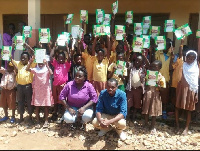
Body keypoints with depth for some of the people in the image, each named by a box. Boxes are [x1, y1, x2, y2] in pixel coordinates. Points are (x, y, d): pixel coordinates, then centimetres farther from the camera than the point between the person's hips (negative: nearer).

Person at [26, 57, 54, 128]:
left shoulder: (47, 69, -3)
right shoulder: (35, 69, 4)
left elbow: (51, 73, -24)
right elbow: (27, 69, -10)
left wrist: (47, 65, -30)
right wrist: (30, 62, -22)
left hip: (46, 90, -2)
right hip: (37, 90, 2)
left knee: (46, 105, 3)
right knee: (37, 106, 6)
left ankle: (46, 121, 13)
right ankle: (38, 121, 15)